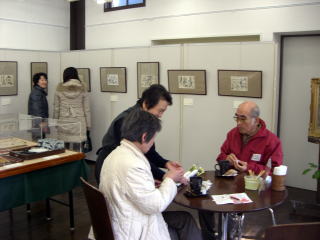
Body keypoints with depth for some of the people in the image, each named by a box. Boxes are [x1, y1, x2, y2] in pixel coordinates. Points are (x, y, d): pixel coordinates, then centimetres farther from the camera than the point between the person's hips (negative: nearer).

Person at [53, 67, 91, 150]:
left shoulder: (60, 88, 1)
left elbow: (56, 108, 5)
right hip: (78, 123, -1)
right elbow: (86, 108, 2)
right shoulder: (82, 88, 0)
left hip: (63, 123, 1)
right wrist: (88, 124, 10)